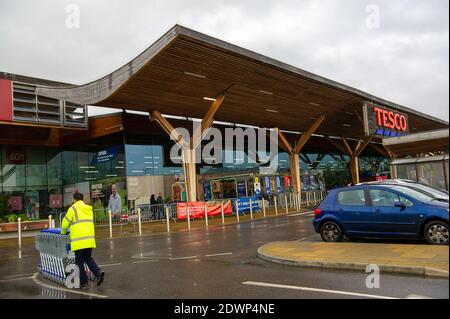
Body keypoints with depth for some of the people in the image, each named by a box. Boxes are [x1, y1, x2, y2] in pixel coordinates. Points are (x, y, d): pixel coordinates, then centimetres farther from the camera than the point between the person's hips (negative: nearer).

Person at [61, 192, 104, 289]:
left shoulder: (73, 209, -3)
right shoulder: (89, 209, 14)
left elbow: (66, 222, 3)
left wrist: (63, 232, 23)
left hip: (78, 240, -5)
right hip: (90, 239, 5)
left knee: (80, 261, 6)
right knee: (88, 258, 18)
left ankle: (84, 283, 8)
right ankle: (98, 272, -3)